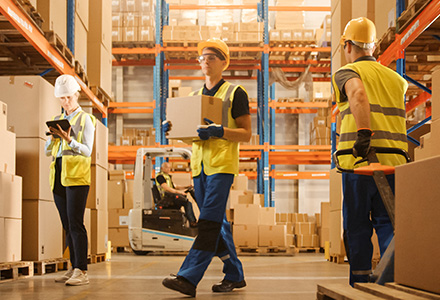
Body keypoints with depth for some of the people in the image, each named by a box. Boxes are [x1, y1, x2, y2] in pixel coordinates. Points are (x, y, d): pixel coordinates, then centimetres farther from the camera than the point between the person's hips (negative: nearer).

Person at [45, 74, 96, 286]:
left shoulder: (85, 120, 2)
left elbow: (87, 151, -7)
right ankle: (74, 268, 10)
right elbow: (48, 151, 16)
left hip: (77, 175, -6)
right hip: (58, 176, 6)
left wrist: (69, 140, -21)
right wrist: (53, 138, -4)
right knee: (67, 225, 6)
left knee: (75, 223, -13)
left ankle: (81, 271, -15)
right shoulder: (57, 120, 19)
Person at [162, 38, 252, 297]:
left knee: (209, 222, -13)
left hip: (222, 164, -7)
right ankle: (235, 275, 18)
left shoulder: (235, 93, 1)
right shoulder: (194, 96, 19)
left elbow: (246, 134, -4)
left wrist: (218, 131, -20)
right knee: (216, 223, 9)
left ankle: (188, 278, -19)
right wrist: (172, 129, 0)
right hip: (199, 165, 7)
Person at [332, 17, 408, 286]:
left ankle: (361, 285, 9)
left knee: (358, 226, 5)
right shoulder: (396, 78, 20)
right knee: (388, 223, 7)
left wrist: (363, 133, -26)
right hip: (394, 161, 4)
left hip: (359, 162, -4)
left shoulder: (346, 73, 2)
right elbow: (399, 116, 21)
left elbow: (358, 92, -20)